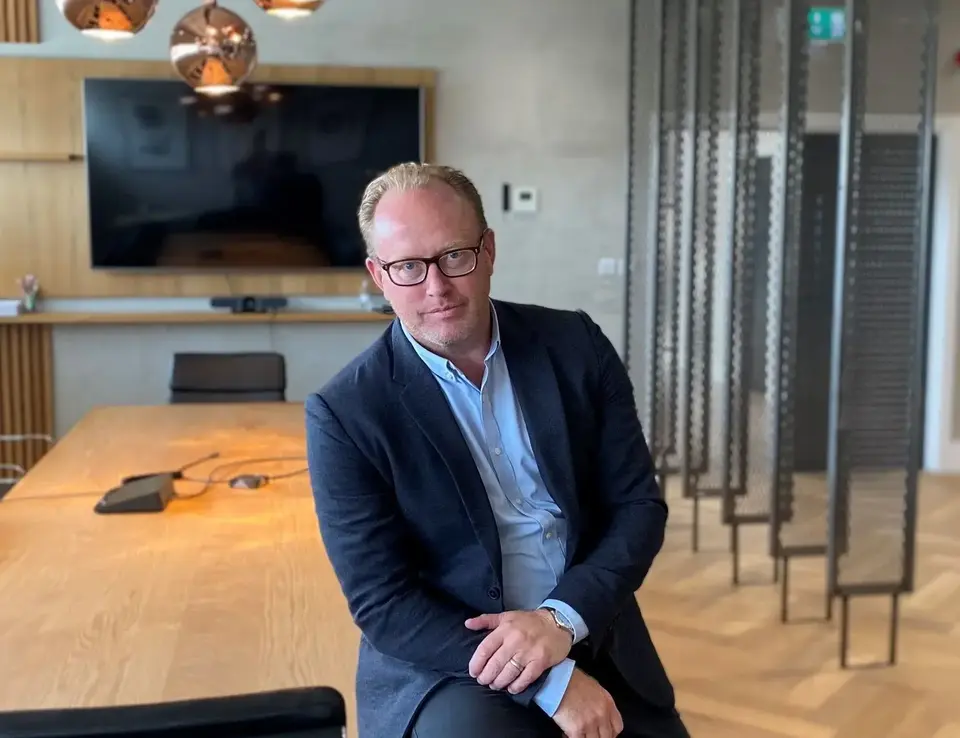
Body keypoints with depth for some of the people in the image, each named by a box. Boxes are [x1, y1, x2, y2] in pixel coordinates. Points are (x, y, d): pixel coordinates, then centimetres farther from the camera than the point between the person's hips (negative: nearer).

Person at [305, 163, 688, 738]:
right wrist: (551, 682, -19)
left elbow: (640, 506, 1)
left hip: (595, 647, 3)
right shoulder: (346, 412, -11)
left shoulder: (576, 345, -2)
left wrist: (563, 617, -16)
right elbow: (382, 603, -12)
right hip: (442, 663, -3)